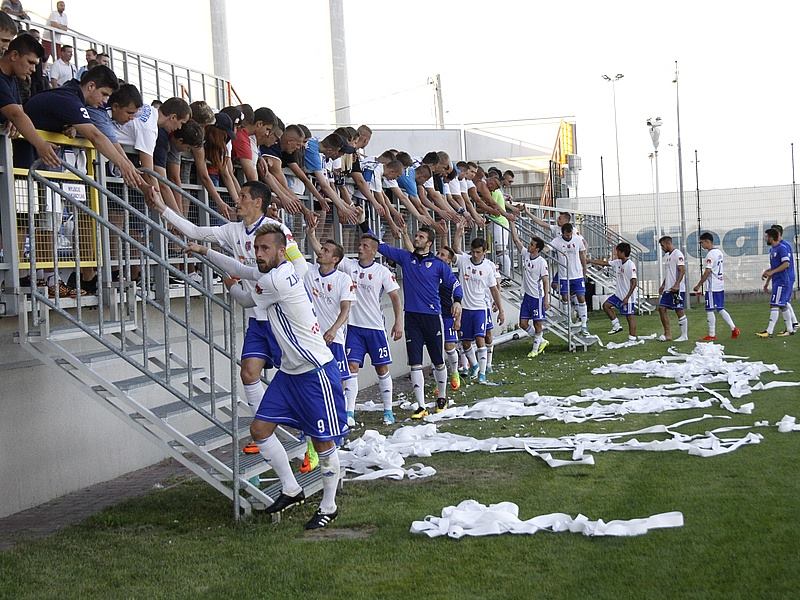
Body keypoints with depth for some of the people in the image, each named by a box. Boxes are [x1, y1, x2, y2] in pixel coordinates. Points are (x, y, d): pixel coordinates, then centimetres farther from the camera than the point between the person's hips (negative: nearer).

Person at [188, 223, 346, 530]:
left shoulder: (276, 280, -21)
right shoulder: (279, 272, 6)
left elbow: (248, 300, -2)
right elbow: (242, 269, 21)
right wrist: (205, 251, 22)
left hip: (316, 372, -10)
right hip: (289, 371, 10)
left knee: (323, 442, 0)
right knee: (260, 428, 5)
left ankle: (329, 507, 14)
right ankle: (292, 490, 18)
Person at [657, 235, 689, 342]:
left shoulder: (678, 254, -12)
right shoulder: (667, 255, 17)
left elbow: (682, 270, -19)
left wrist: (676, 285, -26)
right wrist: (663, 285, 20)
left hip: (677, 289, -9)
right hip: (668, 289, 9)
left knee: (679, 311, -3)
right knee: (661, 308, 4)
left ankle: (684, 336, 6)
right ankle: (667, 334, 8)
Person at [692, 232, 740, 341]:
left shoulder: (710, 254, -16)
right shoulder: (719, 252, 13)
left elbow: (707, 272, -20)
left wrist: (699, 285, -15)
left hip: (712, 287, -9)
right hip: (720, 285, 9)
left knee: (710, 310, -2)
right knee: (720, 309, 15)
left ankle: (712, 335, 2)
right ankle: (734, 329, 10)